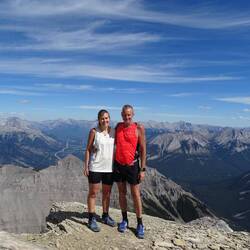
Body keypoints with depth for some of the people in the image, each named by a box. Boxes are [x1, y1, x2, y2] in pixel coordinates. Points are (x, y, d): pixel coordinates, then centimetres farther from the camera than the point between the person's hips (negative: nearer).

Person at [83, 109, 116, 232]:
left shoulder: (113, 131, 1)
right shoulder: (94, 131, -7)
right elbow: (88, 149, -4)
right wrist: (86, 166, -7)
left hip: (109, 168, 4)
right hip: (95, 167, -3)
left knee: (107, 193, 15)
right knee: (93, 193, 5)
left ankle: (105, 216, 32)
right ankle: (92, 219, 17)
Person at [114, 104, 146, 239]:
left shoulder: (139, 128, -9)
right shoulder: (118, 126, 4)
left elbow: (143, 149, -7)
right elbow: (114, 144, 10)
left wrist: (142, 169, -10)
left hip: (132, 166, -4)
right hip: (118, 165, 4)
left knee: (136, 195, 3)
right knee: (122, 193, 13)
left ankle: (140, 224, 17)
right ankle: (124, 220, 29)